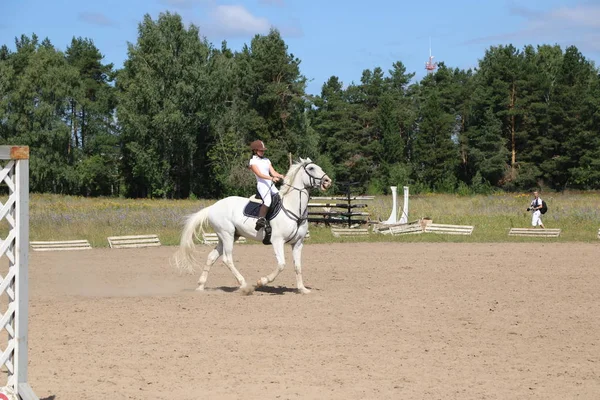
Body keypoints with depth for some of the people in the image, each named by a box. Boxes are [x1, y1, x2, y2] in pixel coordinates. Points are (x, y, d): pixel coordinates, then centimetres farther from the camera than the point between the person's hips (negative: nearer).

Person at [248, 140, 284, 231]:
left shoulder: (266, 160, 21)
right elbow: (259, 174, -13)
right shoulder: (253, 161, 0)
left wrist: (280, 176, -8)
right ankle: (261, 220, -38)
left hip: (271, 184, 8)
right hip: (262, 184, -8)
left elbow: (273, 172, 13)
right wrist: (272, 178, -25)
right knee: (267, 201, -30)